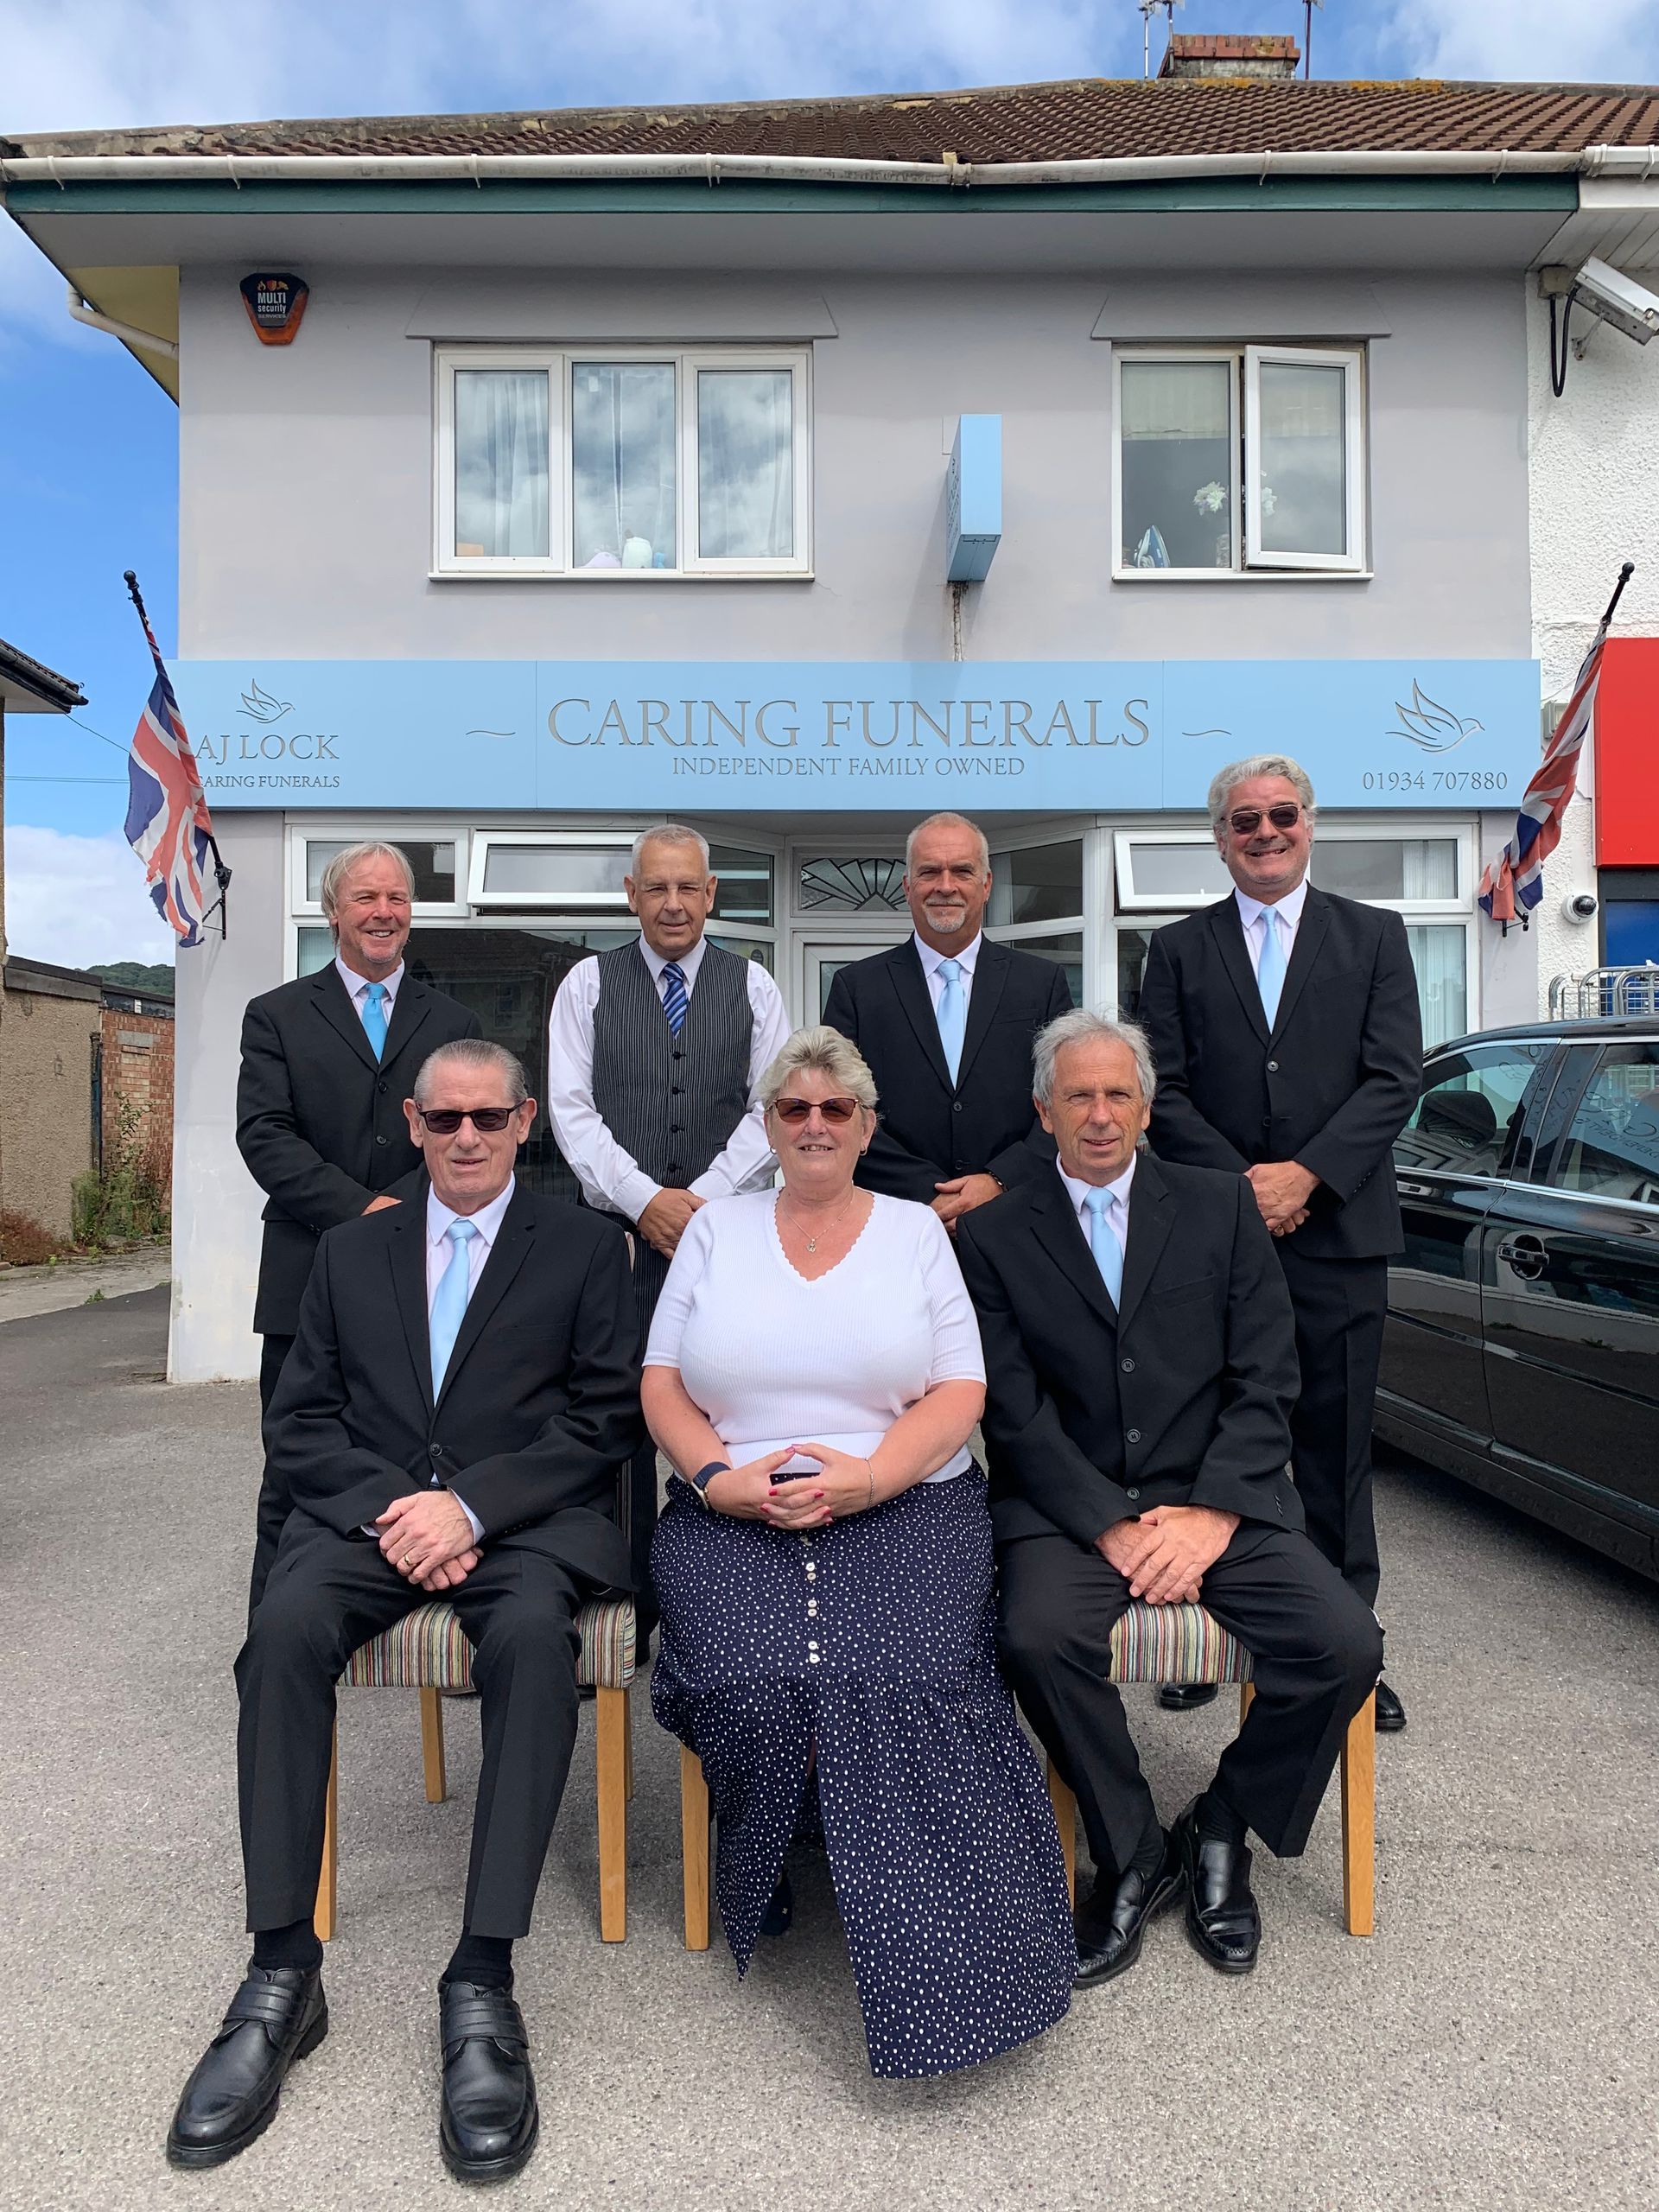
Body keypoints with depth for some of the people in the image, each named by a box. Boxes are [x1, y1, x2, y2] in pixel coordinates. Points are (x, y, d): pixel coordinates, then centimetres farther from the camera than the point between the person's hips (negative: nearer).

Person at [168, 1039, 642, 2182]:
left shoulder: (586, 1247, 8)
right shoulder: (352, 1252, 18)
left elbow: (605, 1415, -1)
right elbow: (300, 1422, 11)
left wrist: (470, 1503, -14)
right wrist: (391, 1507, -9)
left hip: (525, 1518, -2)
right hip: (373, 1511, 3)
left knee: (532, 1634, -34)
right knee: (285, 1627, -28)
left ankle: (482, 1984, -27)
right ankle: (282, 1976, -18)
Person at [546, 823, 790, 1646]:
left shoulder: (752, 986, 9)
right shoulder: (588, 984, 8)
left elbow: (771, 1108, 2)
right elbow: (571, 1110, 0)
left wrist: (703, 1198, -10)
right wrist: (644, 1199, -10)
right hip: (617, 1231, 0)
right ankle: (625, 1604, 13)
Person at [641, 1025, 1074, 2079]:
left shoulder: (916, 1229, 11)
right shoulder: (717, 1229, 14)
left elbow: (960, 1391, 3)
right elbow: (663, 1383, 9)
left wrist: (868, 1477, -14)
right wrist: (723, 1477, -10)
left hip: (903, 1506, 0)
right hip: (733, 1513, 1)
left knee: (909, 1678, -27)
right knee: (745, 1674, -26)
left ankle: (936, 1972, -12)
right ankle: (767, 1884, 4)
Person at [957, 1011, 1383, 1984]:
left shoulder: (1220, 1205, 6)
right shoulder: (995, 1237, 3)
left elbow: (1266, 1380, 1)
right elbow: (1014, 1412, -4)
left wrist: (1211, 1513, -11)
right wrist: (1110, 1527, -14)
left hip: (1216, 1496, 2)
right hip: (1070, 1505, -1)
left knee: (1347, 1645, -19)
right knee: (1038, 1639, -29)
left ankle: (1221, 1832, 9)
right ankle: (1134, 1856, 0)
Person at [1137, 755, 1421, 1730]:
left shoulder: (1374, 935, 8)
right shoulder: (1179, 949, 9)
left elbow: (1396, 1078, -1)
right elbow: (1168, 1092, 2)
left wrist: (1305, 1174, -12)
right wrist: (1241, 1184, -10)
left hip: (1338, 1230, 0)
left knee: (1337, 1450, 7)